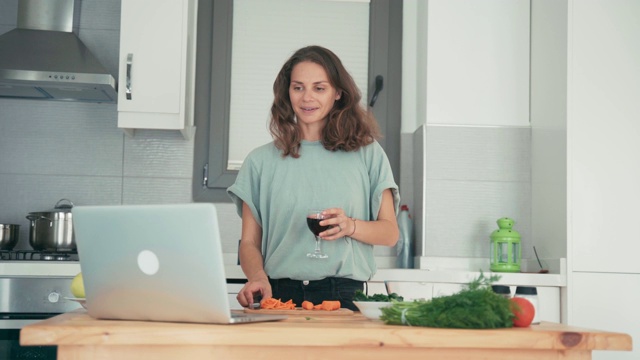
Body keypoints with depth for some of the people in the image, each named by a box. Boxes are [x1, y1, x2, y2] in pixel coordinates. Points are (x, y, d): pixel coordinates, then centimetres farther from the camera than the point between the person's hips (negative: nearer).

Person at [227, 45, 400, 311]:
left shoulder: (367, 153, 11)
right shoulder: (261, 160, 12)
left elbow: (390, 233, 12)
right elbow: (249, 242, 10)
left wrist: (351, 226, -9)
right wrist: (258, 276, -11)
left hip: (344, 297, -1)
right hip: (278, 295, 1)